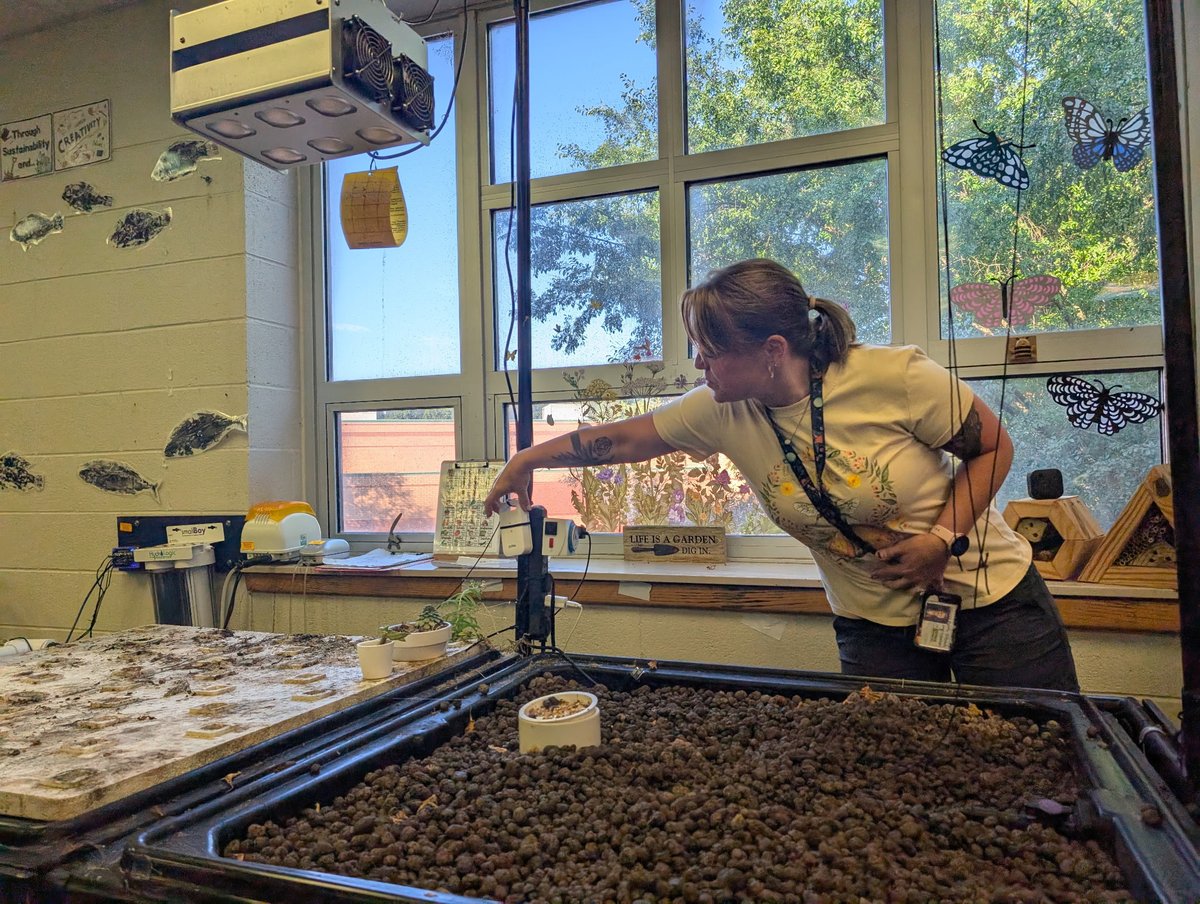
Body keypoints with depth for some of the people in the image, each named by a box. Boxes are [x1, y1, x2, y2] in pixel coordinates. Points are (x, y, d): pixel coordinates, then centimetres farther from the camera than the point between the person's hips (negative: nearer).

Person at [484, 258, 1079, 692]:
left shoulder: (894, 378, -23)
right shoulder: (722, 411, -12)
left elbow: (993, 448, -9)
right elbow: (625, 438, 0)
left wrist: (945, 540, -21)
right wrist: (528, 461, 4)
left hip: (992, 597, -2)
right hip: (875, 627, 3)